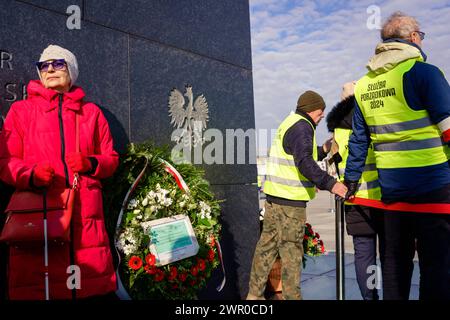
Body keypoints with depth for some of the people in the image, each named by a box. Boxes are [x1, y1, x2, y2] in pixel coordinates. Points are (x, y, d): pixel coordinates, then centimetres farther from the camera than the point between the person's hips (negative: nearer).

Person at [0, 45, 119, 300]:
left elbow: (111, 159, 18)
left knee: (93, 283, -4)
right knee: (36, 285, -7)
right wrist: (30, 174, -12)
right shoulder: (21, 110, 15)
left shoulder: (91, 112, 19)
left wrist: (90, 163, -3)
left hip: (87, 215, 1)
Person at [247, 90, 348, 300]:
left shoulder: (289, 123, 20)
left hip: (274, 195, 10)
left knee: (267, 243, 13)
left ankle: (255, 293, 22)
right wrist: (329, 184, -28)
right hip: (290, 198, -10)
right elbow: (305, 163, -25)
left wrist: (322, 150, 19)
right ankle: (292, 296, 7)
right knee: (291, 249, -2)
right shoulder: (302, 127, -12)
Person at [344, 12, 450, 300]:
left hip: (391, 187, 6)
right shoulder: (423, 72, -9)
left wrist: (351, 178, 19)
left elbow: (358, 139, 13)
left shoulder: (364, 85, 10)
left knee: (395, 258, 17)